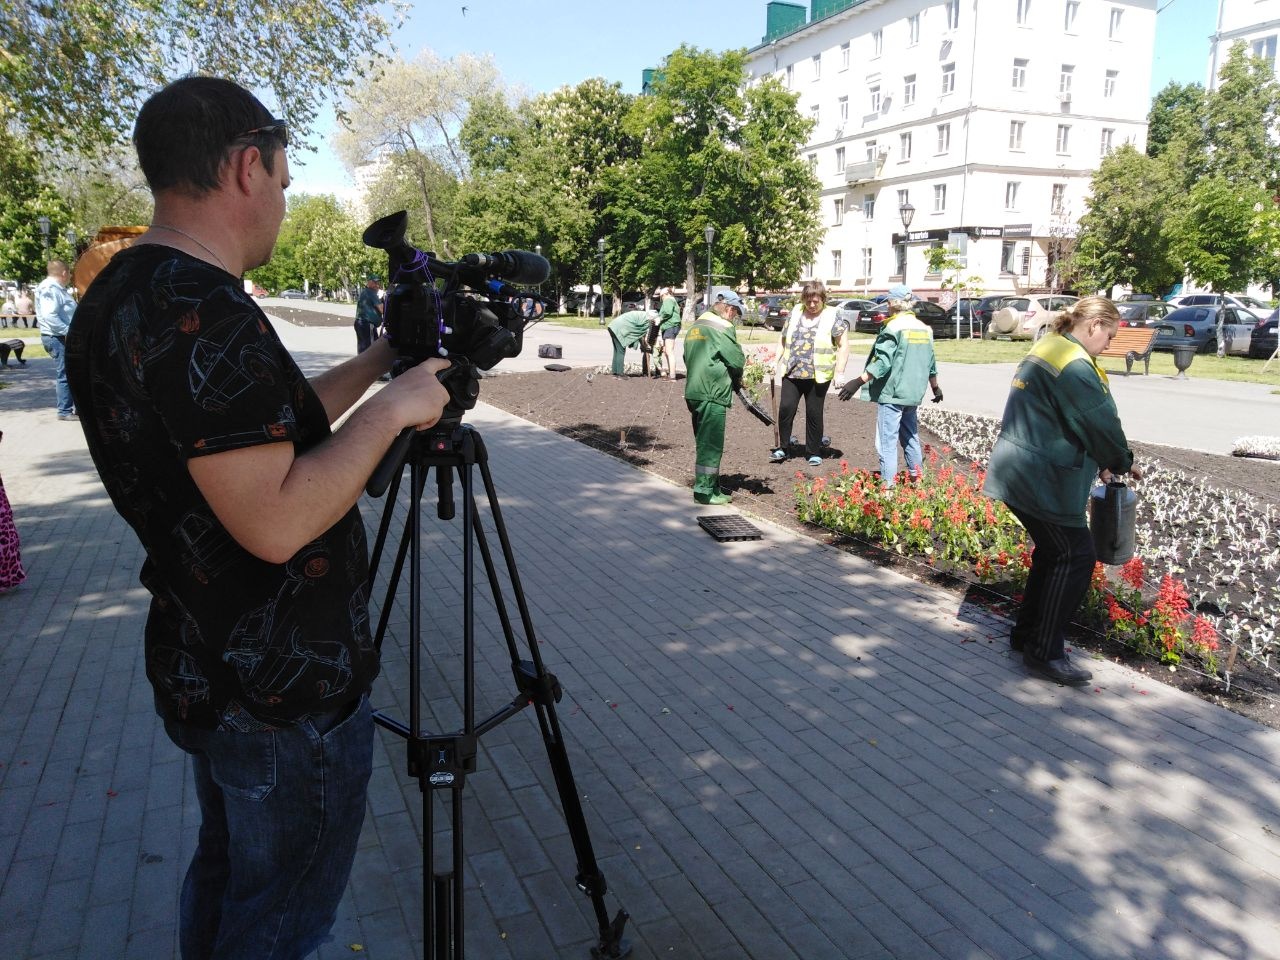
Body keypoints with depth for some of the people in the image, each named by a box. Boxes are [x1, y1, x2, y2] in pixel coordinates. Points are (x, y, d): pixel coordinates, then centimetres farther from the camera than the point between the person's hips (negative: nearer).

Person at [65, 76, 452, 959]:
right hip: (288, 694, -9)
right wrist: (393, 408, -19)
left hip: (207, 670, 10)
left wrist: (379, 360, 14)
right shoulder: (204, 314, -26)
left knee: (225, 875, 28)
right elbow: (276, 522, -30)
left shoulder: (117, 300, 6)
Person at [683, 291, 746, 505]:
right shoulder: (722, 327, -10)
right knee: (711, 445, -3)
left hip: (693, 392, 9)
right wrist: (736, 379, 9)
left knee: (704, 443, 15)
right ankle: (704, 491, 0)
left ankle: (711, 488, 24)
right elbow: (738, 360, -13)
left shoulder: (695, 326, 17)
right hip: (712, 394, -9)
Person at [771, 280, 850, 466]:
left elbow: (843, 346, -1)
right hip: (792, 373, 3)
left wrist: (839, 372, -7)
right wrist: (777, 363, 12)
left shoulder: (832, 318, -2)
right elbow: (783, 340, 18)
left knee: (814, 413, 4)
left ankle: (814, 452, 17)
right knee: (785, 408, -5)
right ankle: (782, 448, 8)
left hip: (818, 376, -3)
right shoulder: (795, 314, 9)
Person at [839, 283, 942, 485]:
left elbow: (882, 362, -21)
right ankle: (916, 477, 31)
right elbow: (931, 363, 18)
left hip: (891, 394, -8)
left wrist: (858, 382, -22)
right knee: (910, 435, 22)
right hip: (913, 394, 8)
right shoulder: (924, 328, 11)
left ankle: (888, 484, -8)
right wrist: (935, 387, 31)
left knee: (887, 440, -6)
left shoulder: (893, 328, -13)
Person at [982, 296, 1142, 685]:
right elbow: (1101, 424, -15)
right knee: (1075, 556, -3)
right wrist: (1123, 463, 4)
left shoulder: (1045, 350, 16)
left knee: (1052, 552, 19)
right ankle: (1045, 652, 1)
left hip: (1019, 473, 11)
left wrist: (1098, 463, 17)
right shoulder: (1075, 365, -17)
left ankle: (1027, 632, 28)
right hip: (1042, 480, -11)